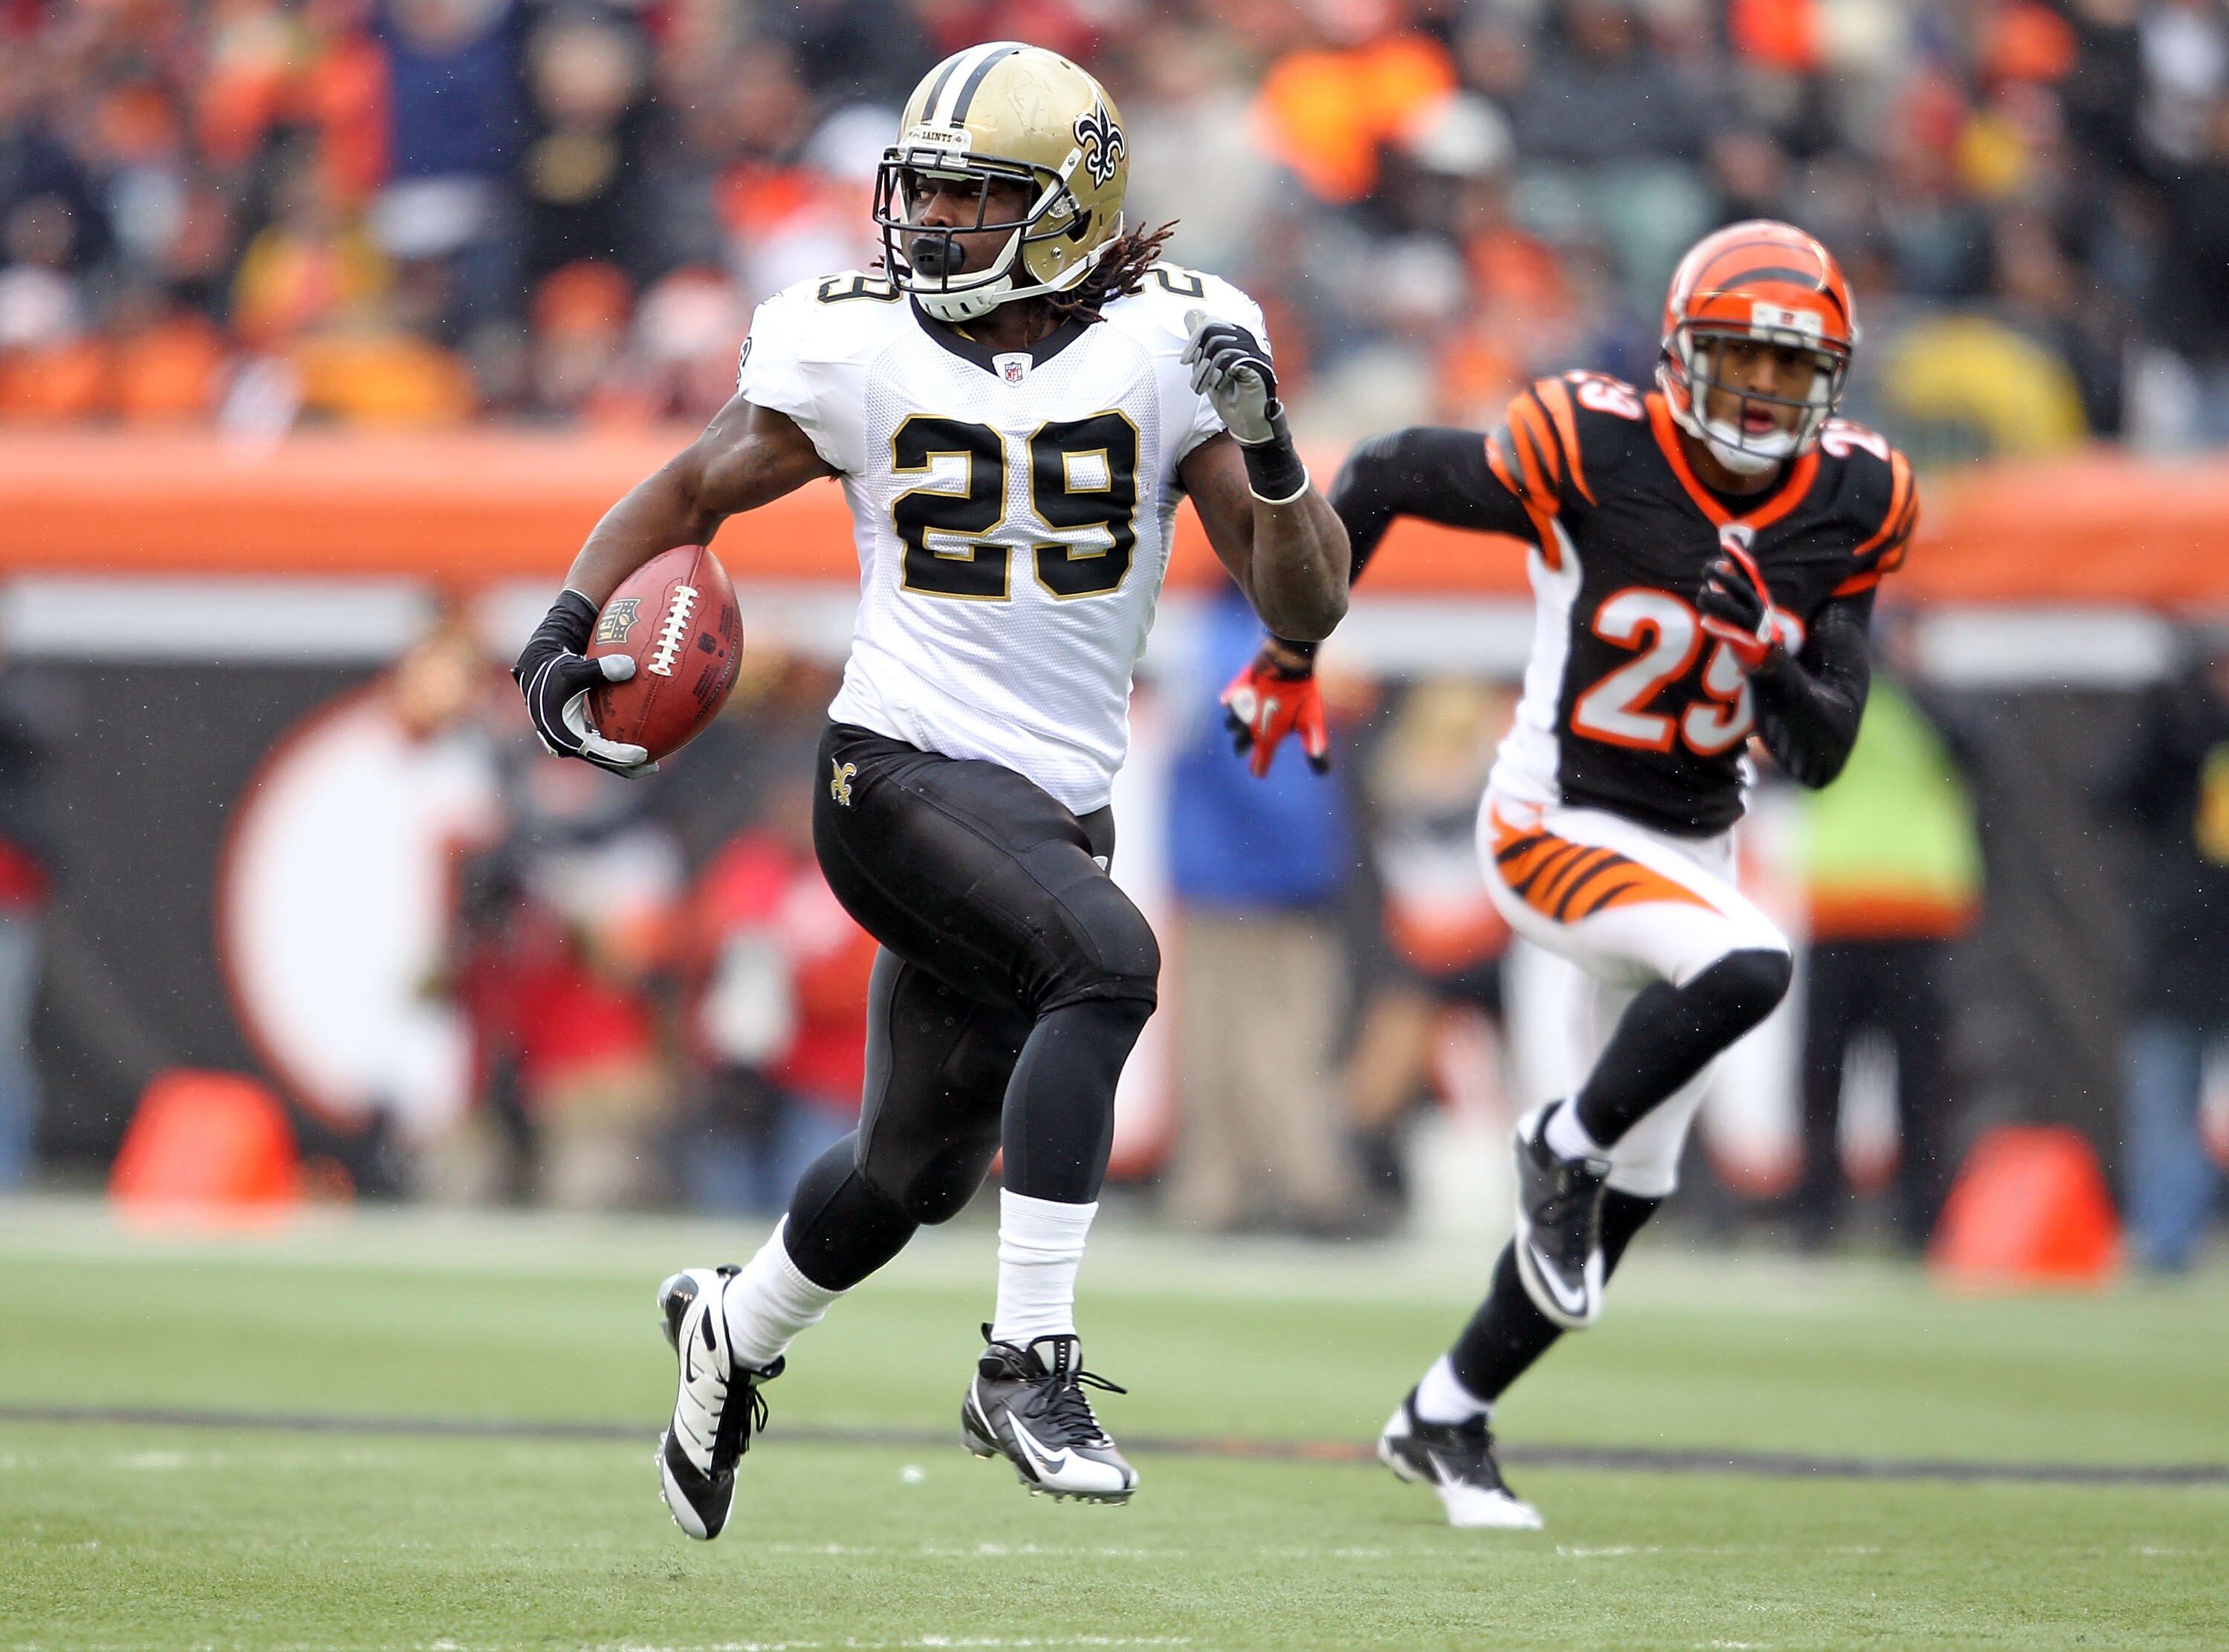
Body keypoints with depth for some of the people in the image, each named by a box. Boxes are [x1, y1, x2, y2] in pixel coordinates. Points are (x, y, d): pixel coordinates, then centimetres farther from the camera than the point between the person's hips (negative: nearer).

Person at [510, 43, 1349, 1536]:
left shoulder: (1163, 345, -2)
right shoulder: (856, 350, -4)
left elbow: (1305, 607, -4)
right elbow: (694, 491, 12)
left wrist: (1268, 452, -22)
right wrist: (572, 618, -4)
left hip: (1058, 803, 4)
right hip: (905, 771, -4)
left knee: (918, 1169, 18)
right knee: (1107, 962, -32)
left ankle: (736, 1329, 49)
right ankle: (1027, 1361, -28)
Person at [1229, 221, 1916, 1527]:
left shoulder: (1849, 507, -7)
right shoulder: (1590, 455, -20)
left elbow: (1819, 757, -6)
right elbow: (1381, 476, -5)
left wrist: (1764, 649, -27)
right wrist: (1291, 655, 1)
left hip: (1694, 850, 6)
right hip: (1556, 828, -6)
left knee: (1626, 1197, 10)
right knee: (1747, 969, -33)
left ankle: (1447, 1418, 28)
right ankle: (1567, 1145, -7)